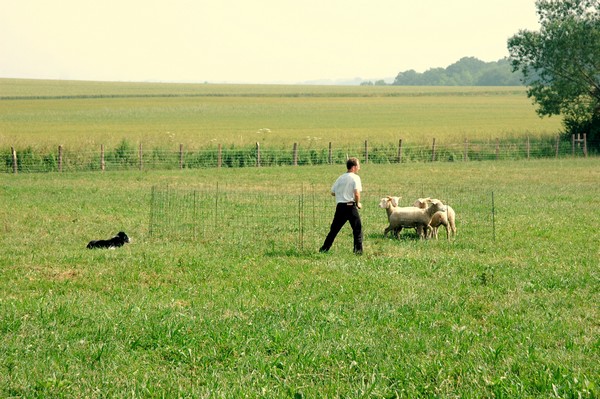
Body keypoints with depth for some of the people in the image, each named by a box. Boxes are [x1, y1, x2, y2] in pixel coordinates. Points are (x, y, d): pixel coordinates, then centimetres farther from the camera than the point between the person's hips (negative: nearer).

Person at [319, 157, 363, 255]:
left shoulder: (341, 178, 14)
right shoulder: (355, 177, -5)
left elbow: (333, 192, 16)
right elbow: (357, 193, -16)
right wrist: (358, 203, -1)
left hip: (340, 206, 5)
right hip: (350, 206, -5)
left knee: (334, 229, 13)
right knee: (357, 228, 2)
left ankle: (324, 248, 15)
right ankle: (358, 249, -6)